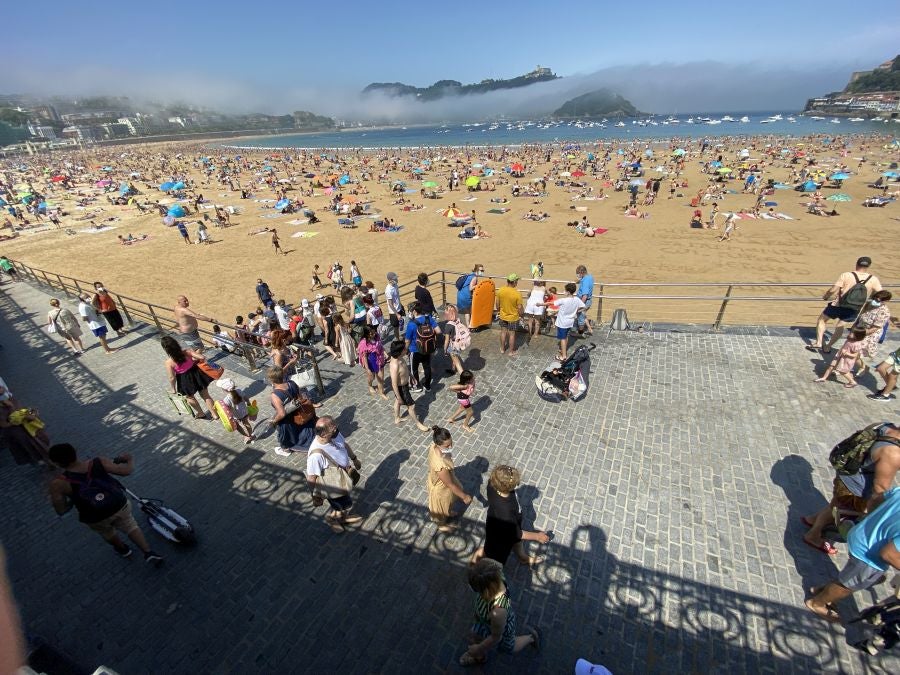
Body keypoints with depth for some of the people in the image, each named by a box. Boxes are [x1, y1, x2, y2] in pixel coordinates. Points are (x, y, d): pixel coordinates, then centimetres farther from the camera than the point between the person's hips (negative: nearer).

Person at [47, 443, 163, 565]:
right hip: (120, 505, 0)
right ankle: (149, 553, 21)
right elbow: (126, 471, -15)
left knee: (107, 532, 33)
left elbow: (61, 510, -14)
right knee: (131, 527, 26)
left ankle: (123, 548, 58)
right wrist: (130, 460, 6)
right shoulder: (98, 463, -19)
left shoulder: (58, 484, -22)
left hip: (96, 519, 0)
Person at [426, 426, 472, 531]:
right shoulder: (441, 466, -47)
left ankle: (448, 513, 68)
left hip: (436, 480, 6)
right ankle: (442, 525, 59)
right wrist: (464, 496, -15)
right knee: (442, 509, 28)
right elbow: (450, 485, -29)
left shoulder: (434, 446, -25)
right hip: (441, 489, -6)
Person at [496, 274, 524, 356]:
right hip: (513, 318, -3)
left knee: (503, 332, 20)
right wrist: (521, 314, 4)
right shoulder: (517, 294, -25)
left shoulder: (500, 291, -12)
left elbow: (497, 305, -1)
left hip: (503, 316, 4)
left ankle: (502, 349, 35)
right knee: (512, 334, 12)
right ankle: (511, 351, 27)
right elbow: (520, 308, -16)